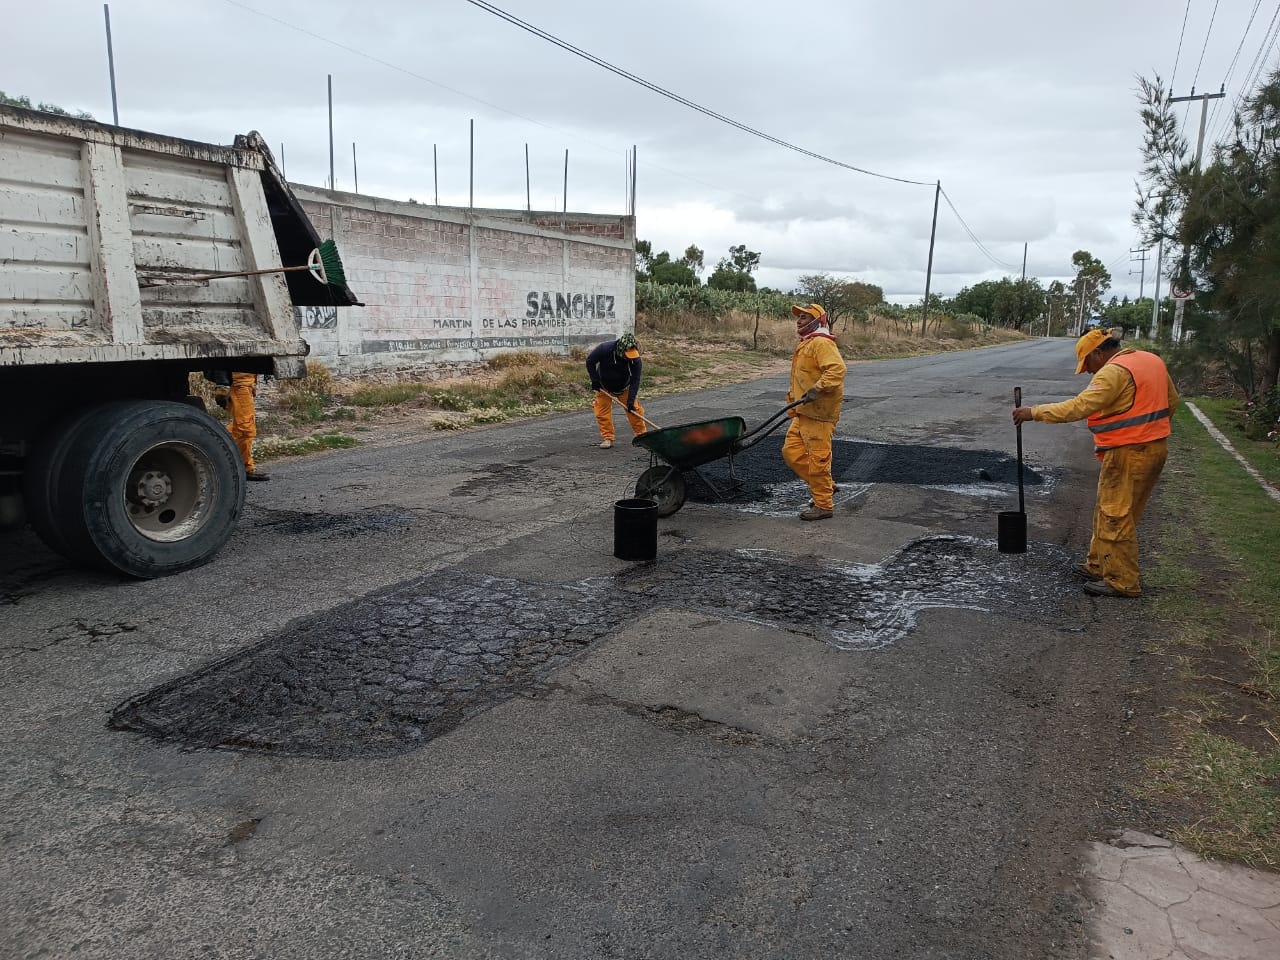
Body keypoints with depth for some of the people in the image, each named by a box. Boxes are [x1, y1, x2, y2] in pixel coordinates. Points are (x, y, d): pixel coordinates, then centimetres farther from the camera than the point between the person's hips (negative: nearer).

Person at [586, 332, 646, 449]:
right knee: (603, 411, -5)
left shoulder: (636, 360, -29)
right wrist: (594, 380, -18)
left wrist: (631, 400, -32)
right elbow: (590, 361, -17)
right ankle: (607, 438, 5)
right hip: (604, 386, 0)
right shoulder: (605, 349, -32)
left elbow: (635, 381, -25)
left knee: (634, 410, -4)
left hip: (624, 387, 1)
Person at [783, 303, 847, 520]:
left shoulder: (822, 343, -11)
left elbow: (837, 369, -26)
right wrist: (793, 406, 31)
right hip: (803, 413, 11)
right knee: (792, 452, 11)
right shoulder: (804, 345, 21)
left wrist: (818, 389, -34)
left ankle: (824, 505, 5)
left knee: (818, 458, -5)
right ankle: (827, 487, 22)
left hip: (819, 413, -10)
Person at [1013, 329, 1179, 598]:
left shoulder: (1115, 372, -18)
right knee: (1107, 512, 18)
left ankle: (1122, 582, 3)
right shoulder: (1153, 360, 12)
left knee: (1116, 517, -2)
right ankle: (1098, 566, 27)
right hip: (1155, 448, 10)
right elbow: (1171, 400, 21)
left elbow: (1078, 407, -25)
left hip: (1128, 454, -10)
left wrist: (1034, 412, -21)